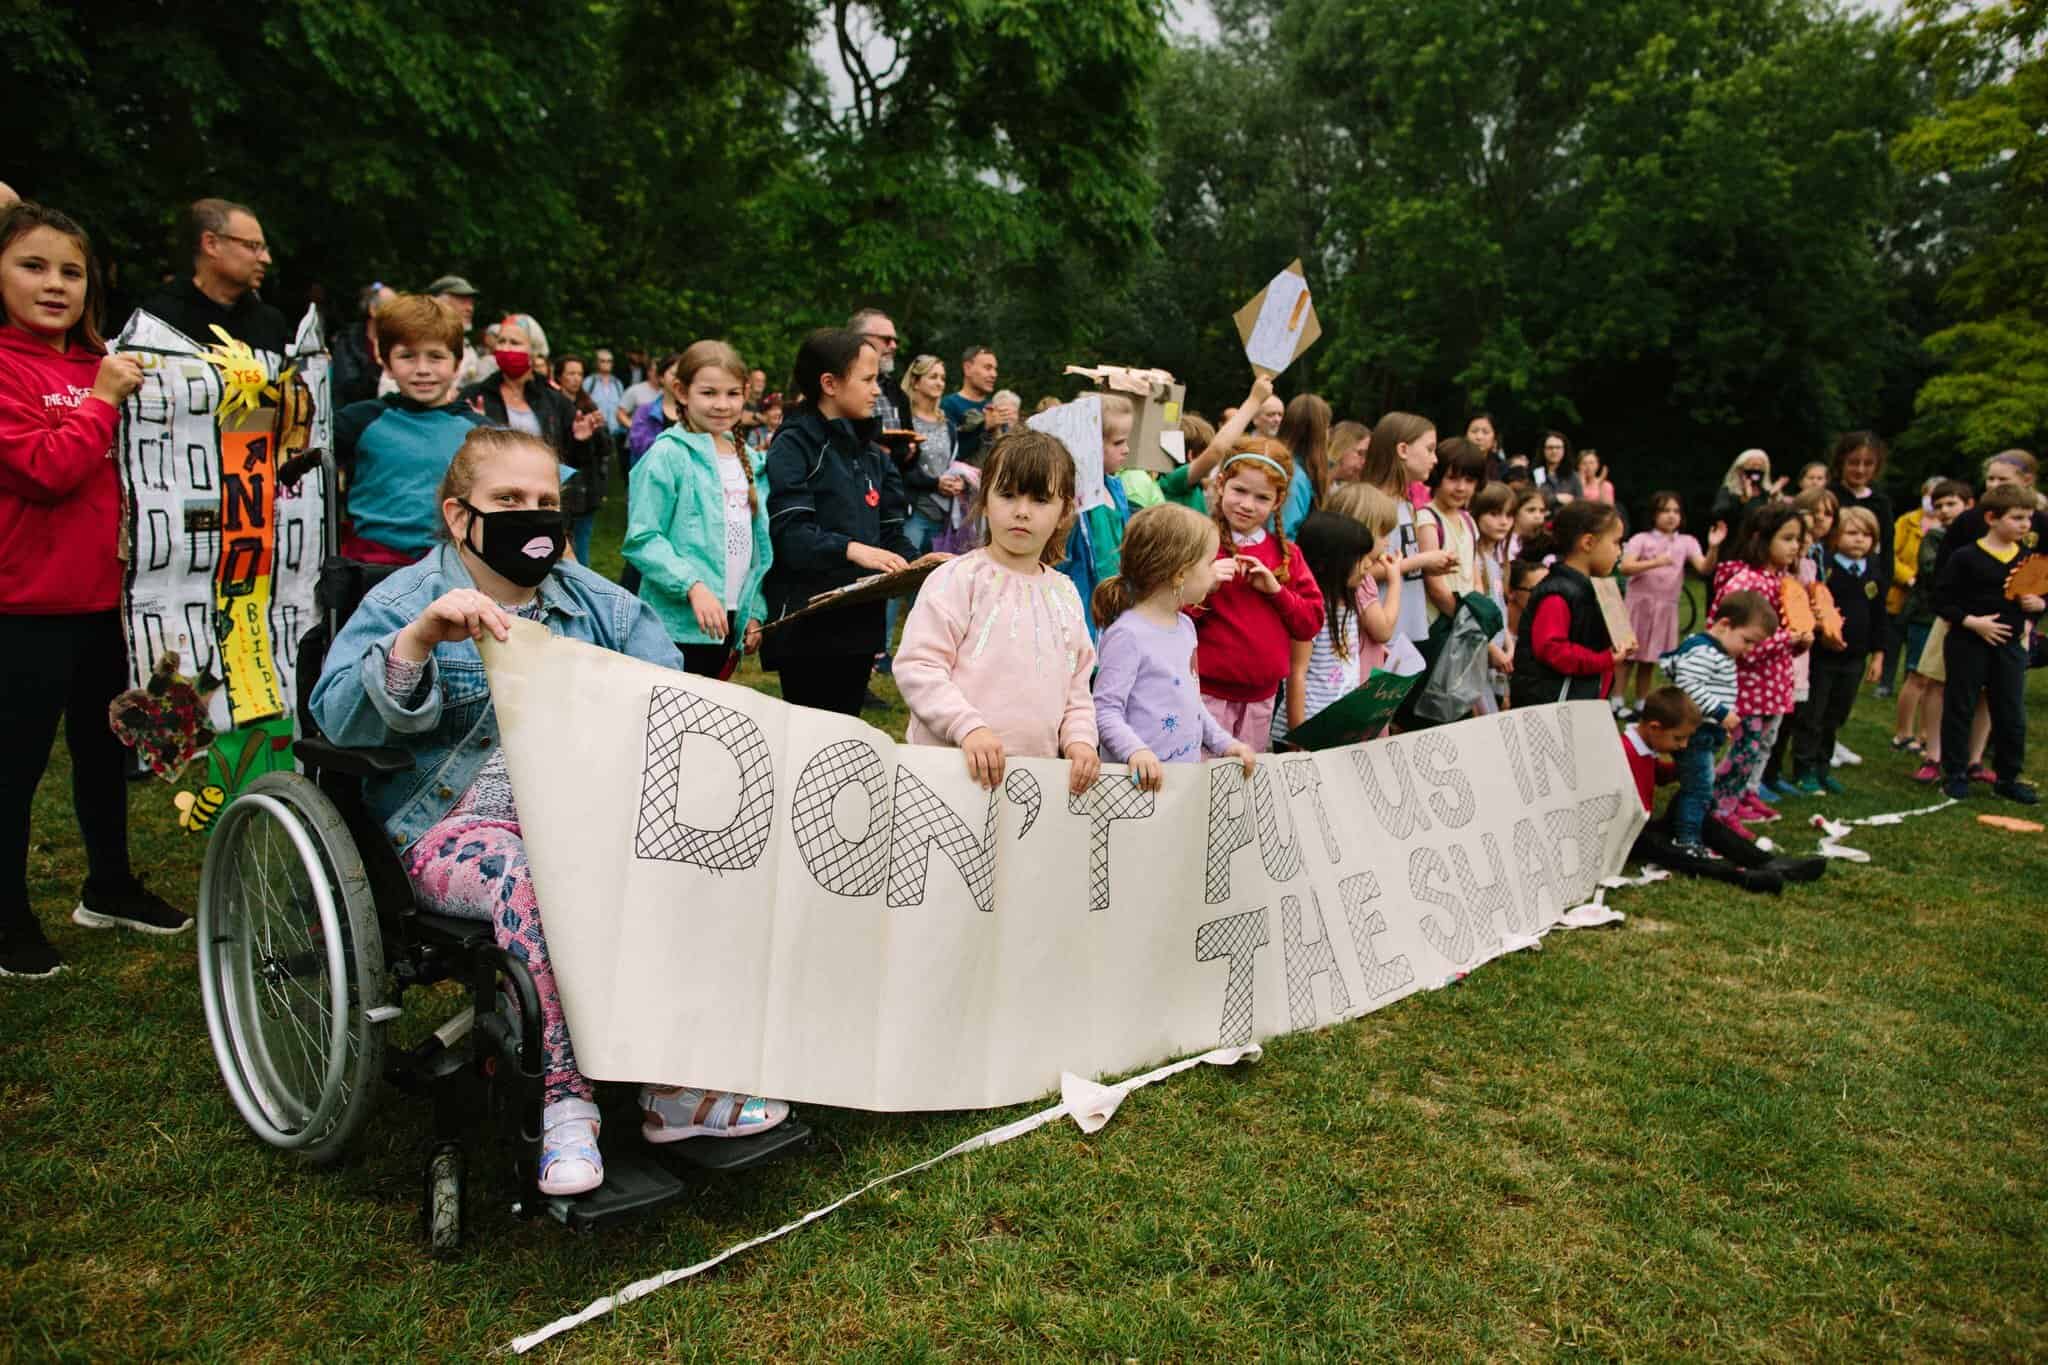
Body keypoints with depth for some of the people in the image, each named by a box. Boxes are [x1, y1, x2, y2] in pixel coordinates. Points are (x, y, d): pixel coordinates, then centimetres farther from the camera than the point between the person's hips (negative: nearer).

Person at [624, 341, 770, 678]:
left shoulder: (747, 458, 12)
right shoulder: (669, 455, -9)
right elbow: (642, 540, -13)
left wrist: (755, 612, 13)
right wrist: (693, 586, -24)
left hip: (731, 621, 7)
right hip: (681, 623, -6)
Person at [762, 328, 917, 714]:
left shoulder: (870, 451, 16)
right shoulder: (794, 445, -7)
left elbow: (890, 530, 14)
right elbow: (788, 532, -18)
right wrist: (852, 550, -31)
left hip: (859, 619, 7)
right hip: (808, 621, -7)